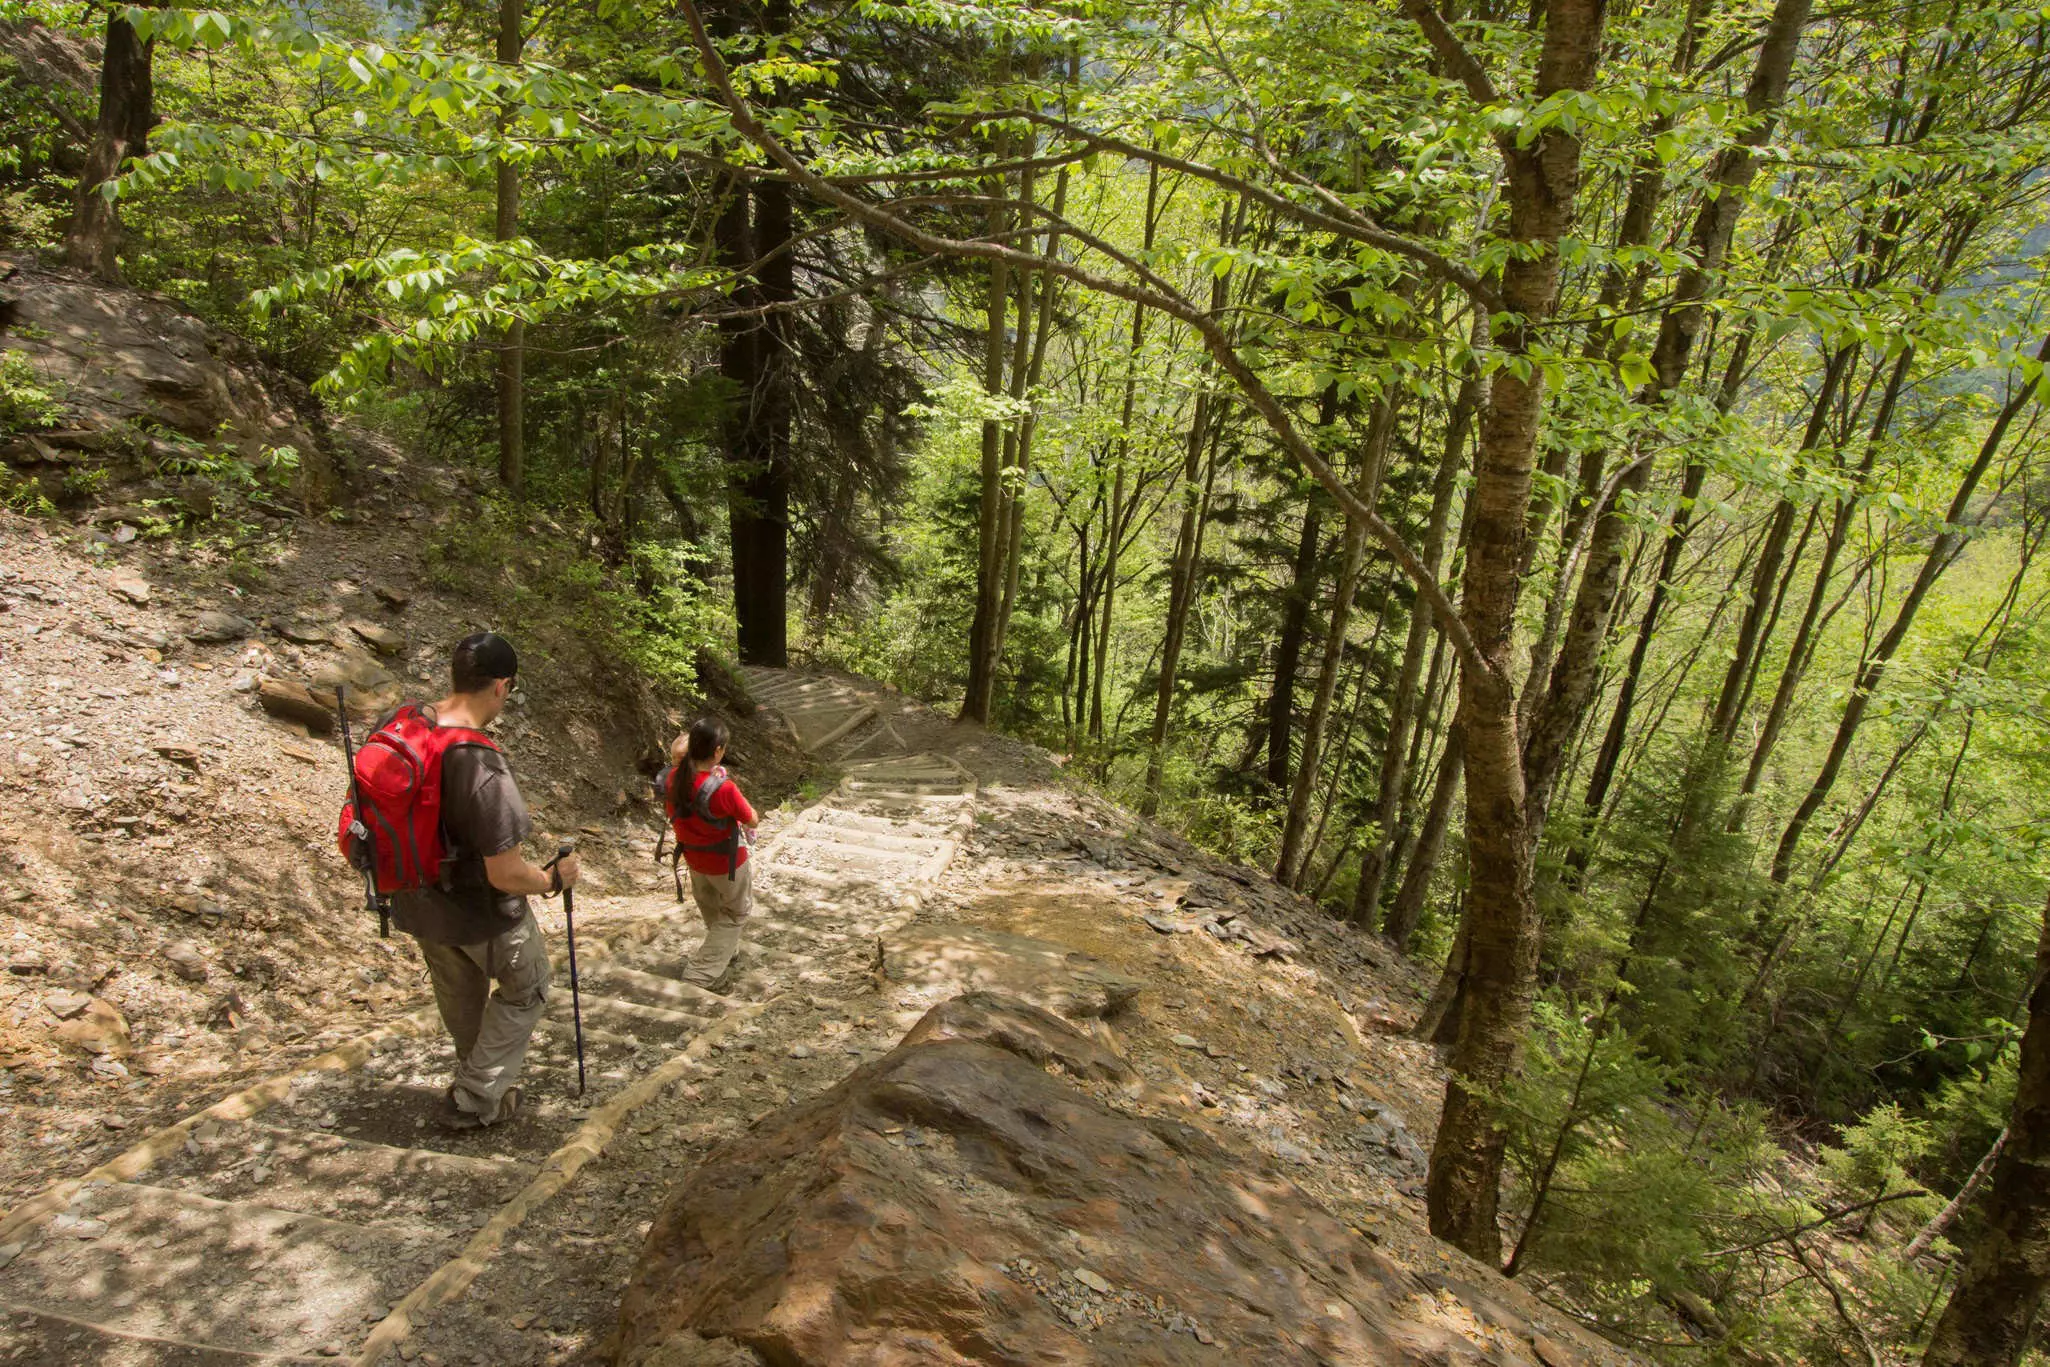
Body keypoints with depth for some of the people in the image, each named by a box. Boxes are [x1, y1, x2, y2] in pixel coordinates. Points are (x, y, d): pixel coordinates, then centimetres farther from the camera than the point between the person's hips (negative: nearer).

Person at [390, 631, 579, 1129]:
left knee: (460, 995, 30)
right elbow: (507, 875, -32)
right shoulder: (483, 768, -35)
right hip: (479, 908, -7)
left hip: (417, 899, 7)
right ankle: (476, 1099, 27)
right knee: (526, 990, 22)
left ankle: (477, 1077, 53)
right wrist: (553, 878, -12)